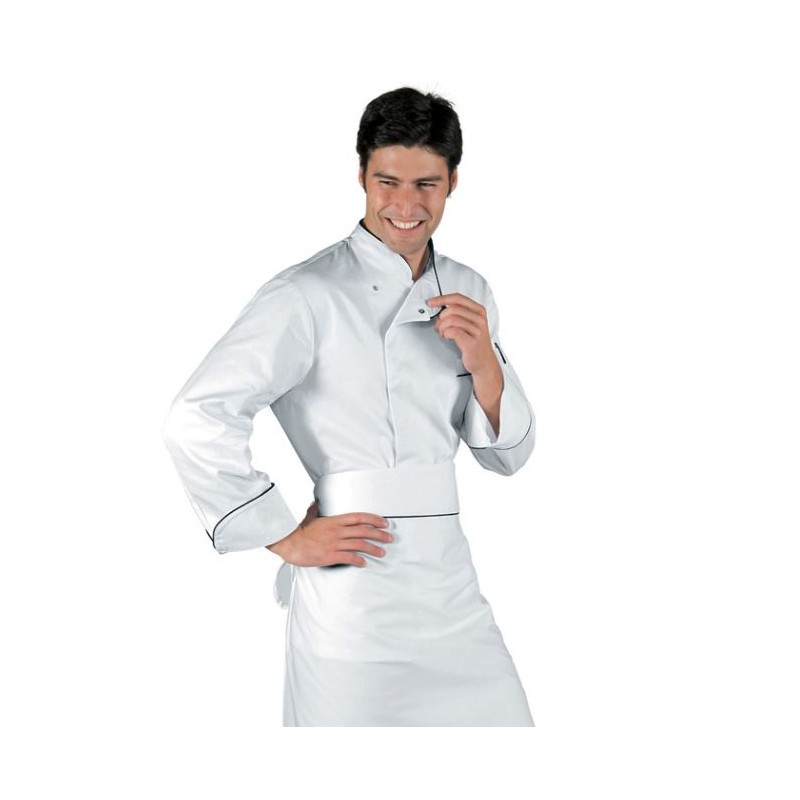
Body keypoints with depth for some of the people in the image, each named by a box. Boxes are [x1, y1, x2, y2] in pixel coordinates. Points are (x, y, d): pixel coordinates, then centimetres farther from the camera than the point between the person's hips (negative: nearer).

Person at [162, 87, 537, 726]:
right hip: (354, 595, -6)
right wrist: (286, 537, -12)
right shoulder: (310, 296, -13)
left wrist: (483, 363, -8)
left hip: (452, 587, 6)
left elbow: (508, 455, 11)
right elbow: (196, 421, -18)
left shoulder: (468, 292, 9)